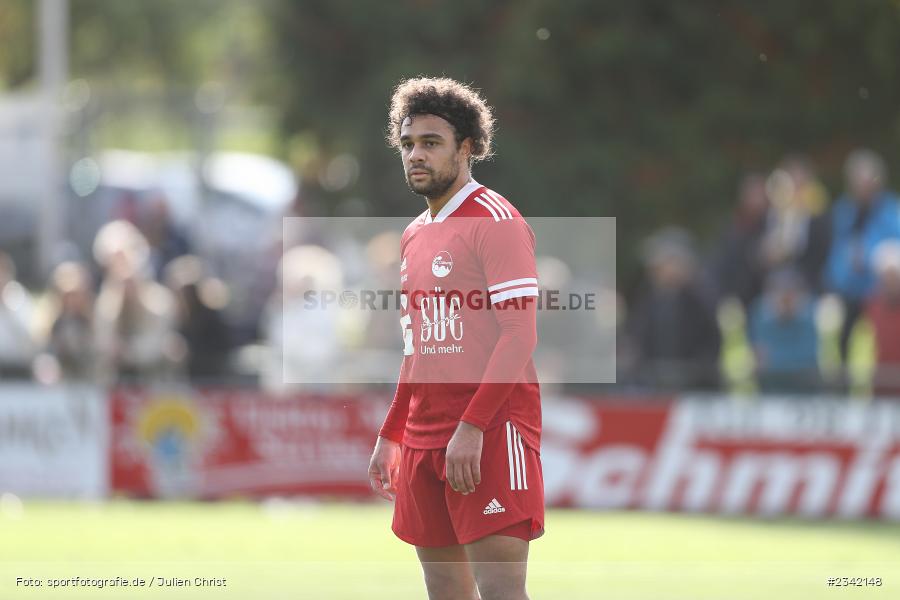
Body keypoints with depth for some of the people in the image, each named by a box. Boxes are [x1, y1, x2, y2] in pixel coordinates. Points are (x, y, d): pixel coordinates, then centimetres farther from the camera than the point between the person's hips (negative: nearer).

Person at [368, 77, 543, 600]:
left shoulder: (496, 221, -8)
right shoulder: (416, 235, 18)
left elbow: (519, 336, -15)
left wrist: (472, 428, -22)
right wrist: (390, 436, 21)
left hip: (490, 434, -8)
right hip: (424, 437, 8)